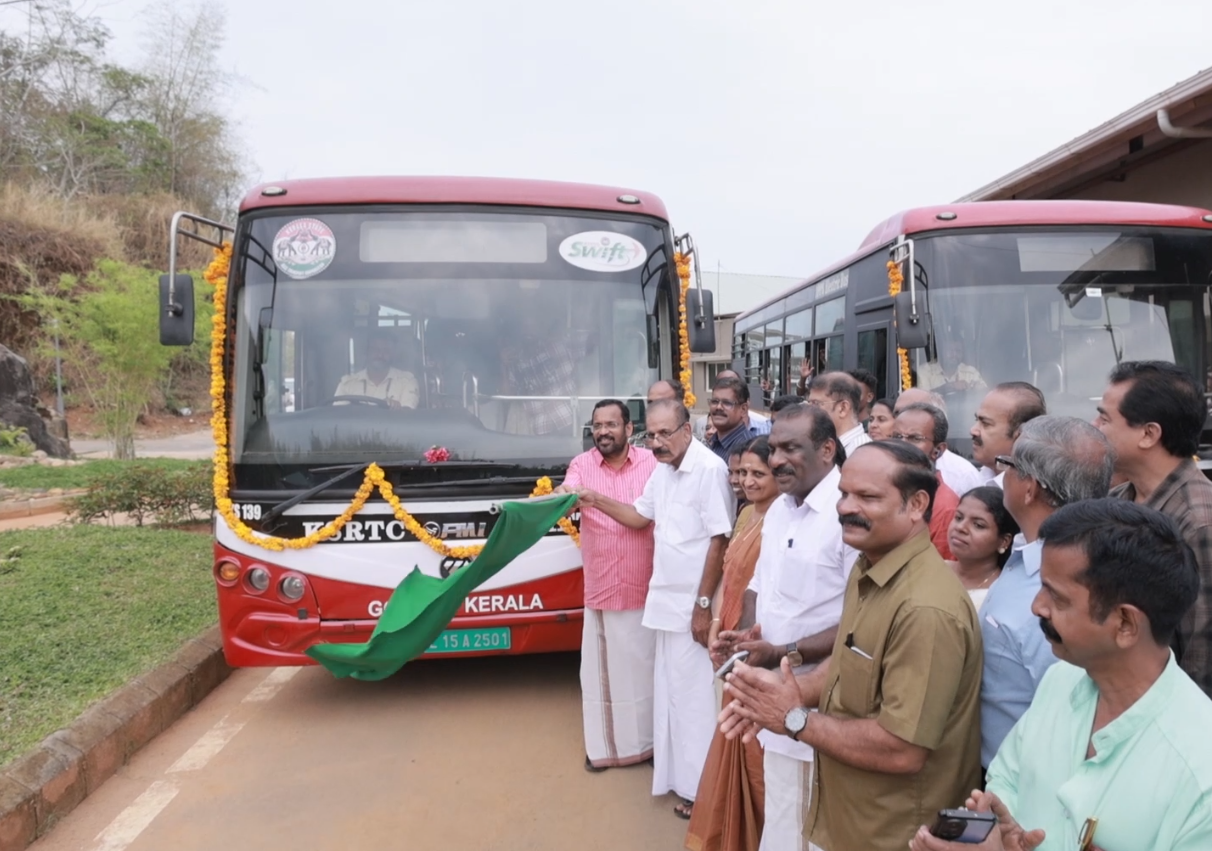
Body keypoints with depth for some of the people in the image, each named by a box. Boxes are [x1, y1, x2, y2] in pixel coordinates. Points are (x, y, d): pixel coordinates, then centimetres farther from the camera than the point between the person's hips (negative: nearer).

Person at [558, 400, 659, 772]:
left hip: (645, 586, -1)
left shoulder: (651, 463, -4)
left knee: (643, 666, 10)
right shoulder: (582, 464, -1)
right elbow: (566, 493, -19)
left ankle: (647, 740, 27)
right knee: (601, 667, 10)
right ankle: (604, 745, 25)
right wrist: (563, 495, -42)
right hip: (600, 588, 1)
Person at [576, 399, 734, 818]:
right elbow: (640, 516, 19)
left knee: (693, 694, 3)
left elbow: (719, 540, -20)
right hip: (668, 599, 9)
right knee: (671, 690, 18)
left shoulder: (710, 469, -20)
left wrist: (703, 604, -18)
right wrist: (596, 501, 6)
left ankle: (701, 786, 19)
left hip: (693, 604, -8)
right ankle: (678, 774, 35)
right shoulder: (663, 469, 8)